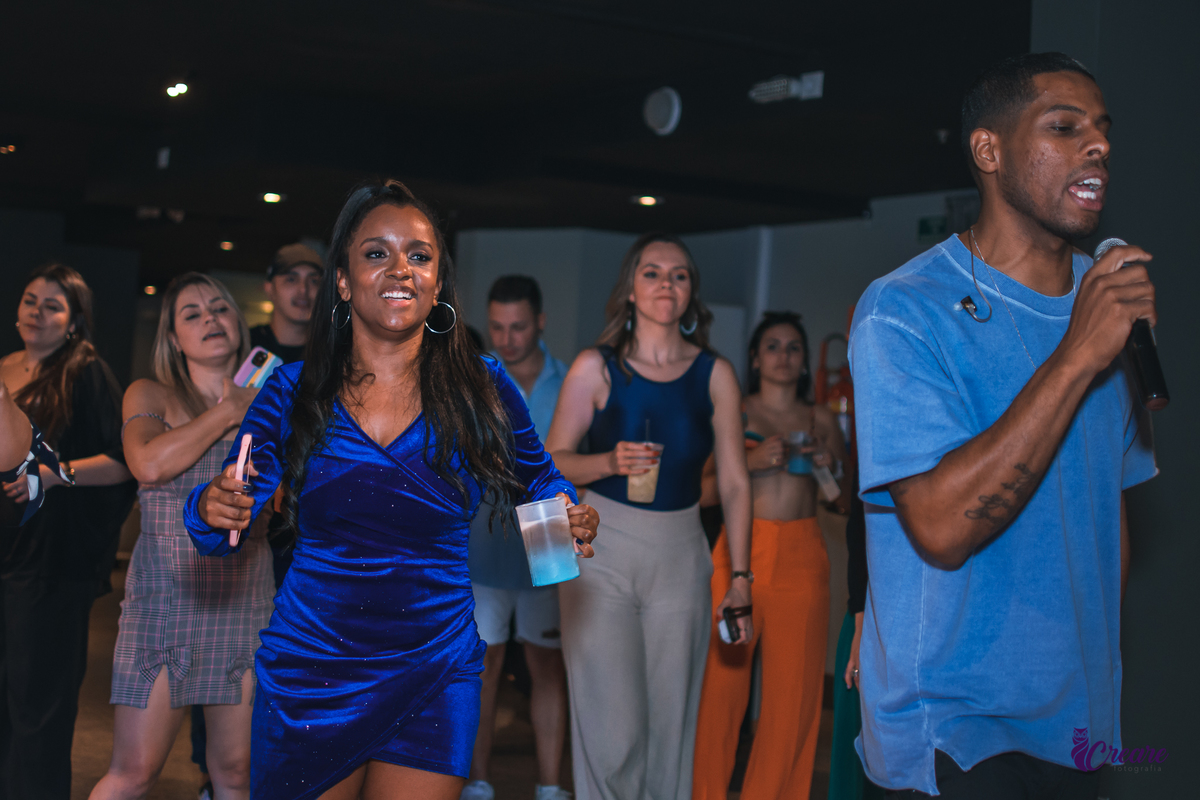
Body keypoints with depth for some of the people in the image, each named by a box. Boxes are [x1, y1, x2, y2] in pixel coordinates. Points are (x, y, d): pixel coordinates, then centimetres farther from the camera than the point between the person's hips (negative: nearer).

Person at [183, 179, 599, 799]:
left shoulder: (481, 387, -5)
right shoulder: (292, 391, -4)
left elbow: (535, 479, 11)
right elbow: (224, 520, -2)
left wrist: (568, 518, -9)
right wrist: (214, 510, -24)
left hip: (435, 677, 0)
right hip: (307, 676, 1)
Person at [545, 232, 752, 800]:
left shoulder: (715, 375, 3)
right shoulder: (596, 368, -1)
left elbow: (734, 483, 5)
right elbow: (551, 462, 1)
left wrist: (740, 577, 2)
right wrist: (609, 462, -18)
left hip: (679, 556, 2)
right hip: (602, 553, -2)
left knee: (672, 722, 6)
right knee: (613, 730, -5)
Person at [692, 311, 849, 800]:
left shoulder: (821, 420, 14)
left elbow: (845, 498, 18)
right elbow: (703, 489, -1)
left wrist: (831, 466, -1)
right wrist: (750, 460, -14)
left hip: (802, 558, 2)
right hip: (741, 552, -2)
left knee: (794, 689, 0)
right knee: (721, 679, -5)